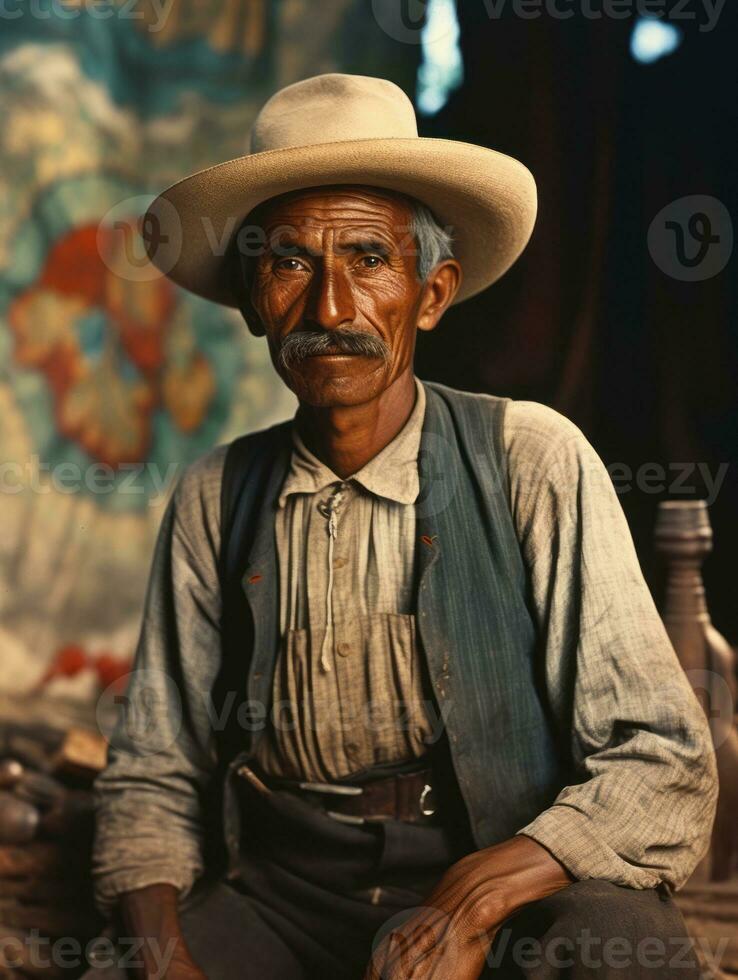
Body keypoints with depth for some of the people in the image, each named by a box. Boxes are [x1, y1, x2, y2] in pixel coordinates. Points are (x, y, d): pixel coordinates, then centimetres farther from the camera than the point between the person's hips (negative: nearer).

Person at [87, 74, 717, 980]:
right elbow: (152, 775, 9)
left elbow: (662, 770, -9)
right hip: (283, 897, 2)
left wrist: (474, 902, -24)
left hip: (506, 895, -1)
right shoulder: (213, 500, 4)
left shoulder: (533, 463, -7)